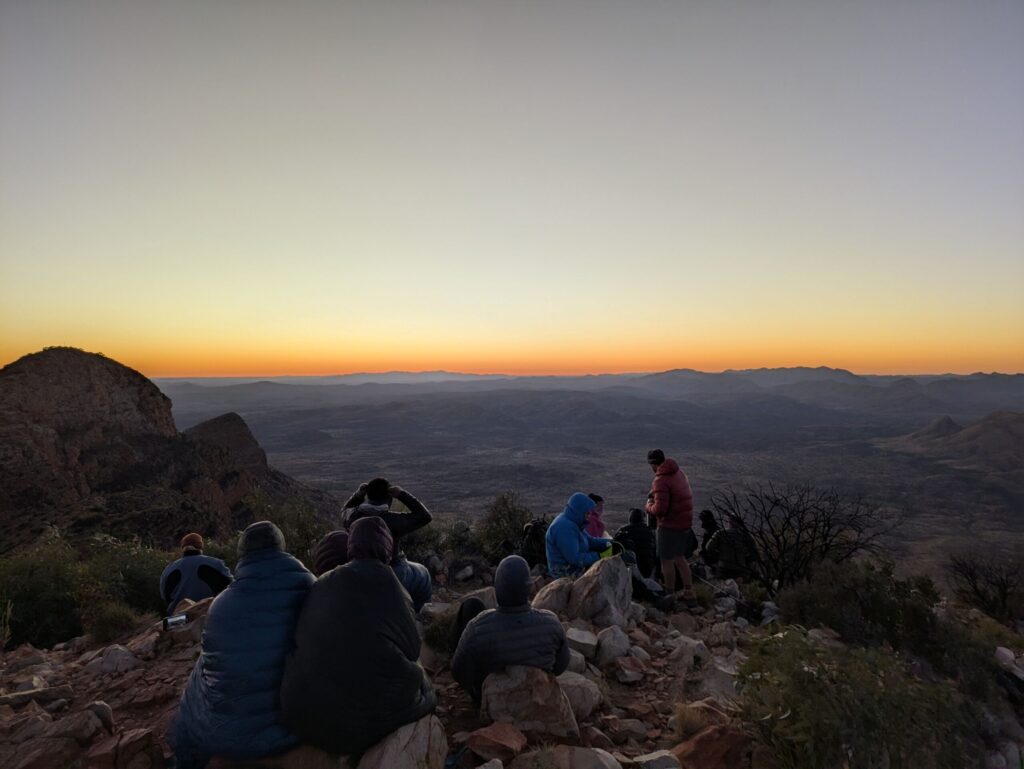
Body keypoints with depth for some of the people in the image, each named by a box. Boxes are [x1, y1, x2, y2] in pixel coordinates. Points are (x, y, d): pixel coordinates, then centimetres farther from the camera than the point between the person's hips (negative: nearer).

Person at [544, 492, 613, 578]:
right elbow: (574, 558, -26)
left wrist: (607, 543, -3)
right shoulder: (564, 527, -25)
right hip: (566, 574, -10)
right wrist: (597, 557, -18)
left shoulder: (570, 521, 7)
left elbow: (589, 540, 11)